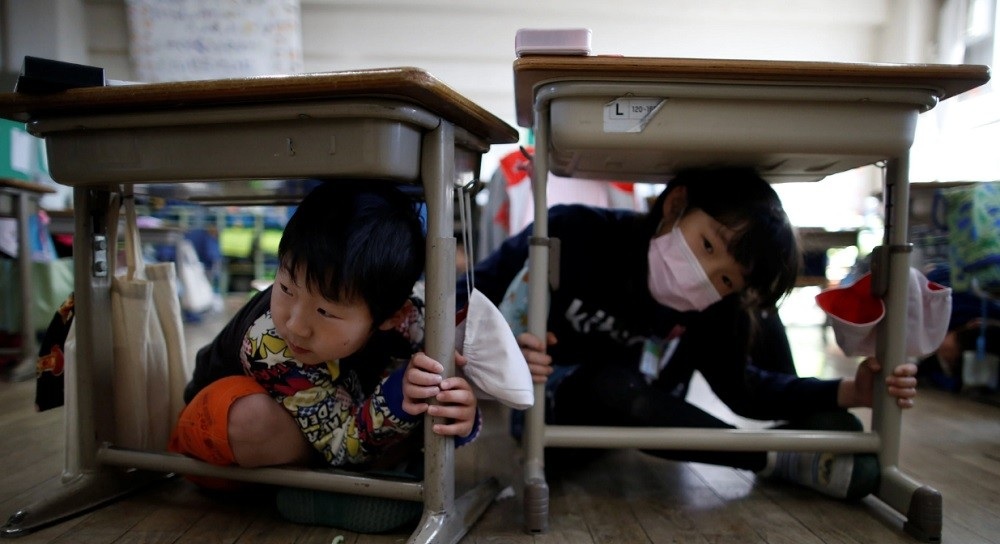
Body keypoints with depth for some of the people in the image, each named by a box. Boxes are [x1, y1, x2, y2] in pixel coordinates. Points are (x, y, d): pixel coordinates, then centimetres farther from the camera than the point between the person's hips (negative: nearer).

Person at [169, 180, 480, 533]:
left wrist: (460, 419, -41)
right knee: (256, 419, -39)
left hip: (307, 438, 4)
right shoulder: (270, 345, -37)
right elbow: (341, 445, -32)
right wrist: (395, 401, -52)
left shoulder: (405, 320, -27)